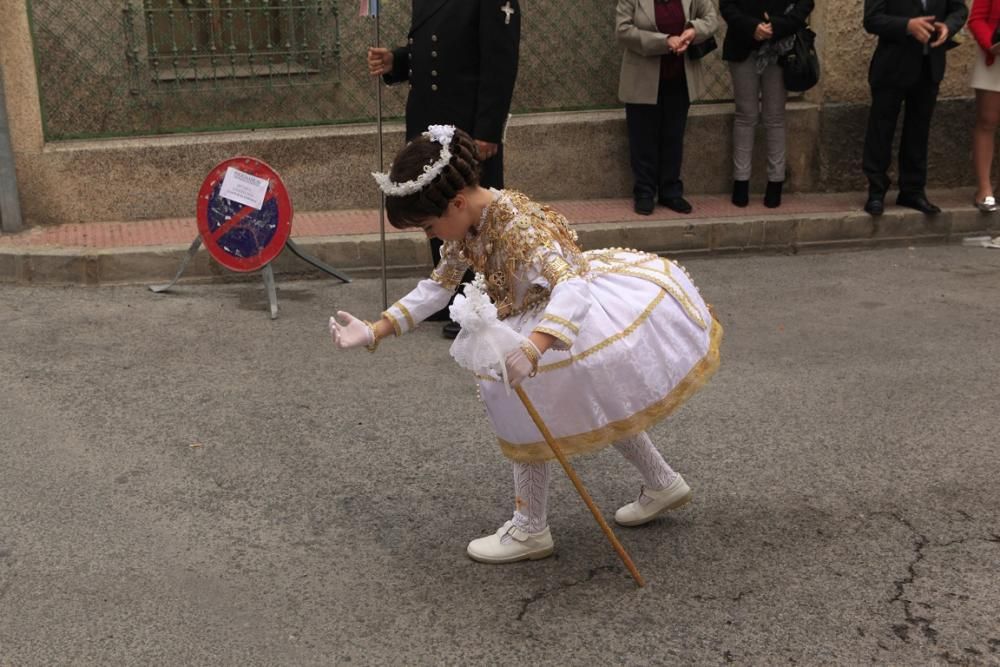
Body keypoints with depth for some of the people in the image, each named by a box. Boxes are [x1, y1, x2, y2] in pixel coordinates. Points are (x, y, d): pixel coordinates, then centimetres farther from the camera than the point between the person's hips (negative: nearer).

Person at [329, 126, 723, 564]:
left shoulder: (515, 225, -36)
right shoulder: (464, 225, -8)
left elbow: (571, 286, -47)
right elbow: (437, 286, 2)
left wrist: (532, 348, -64)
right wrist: (375, 331, -5)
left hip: (574, 311, -10)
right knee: (601, 405, 24)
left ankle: (530, 531, 3)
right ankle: (662, 484, 44)